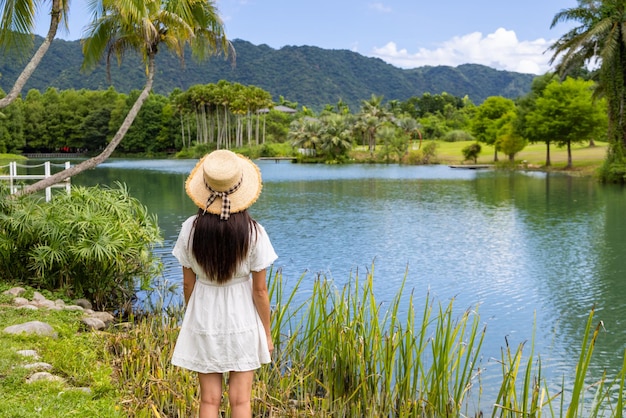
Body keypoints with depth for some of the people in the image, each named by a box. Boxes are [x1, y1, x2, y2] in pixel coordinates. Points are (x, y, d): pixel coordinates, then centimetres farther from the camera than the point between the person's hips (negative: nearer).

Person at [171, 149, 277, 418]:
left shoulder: (191, 229, -12)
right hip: (242, 320, -1)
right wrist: (267, 333, 2)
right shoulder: (253, 233, -16)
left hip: (203, 321, 1)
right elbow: (259, 290, -11)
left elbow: (188, 283, -2)